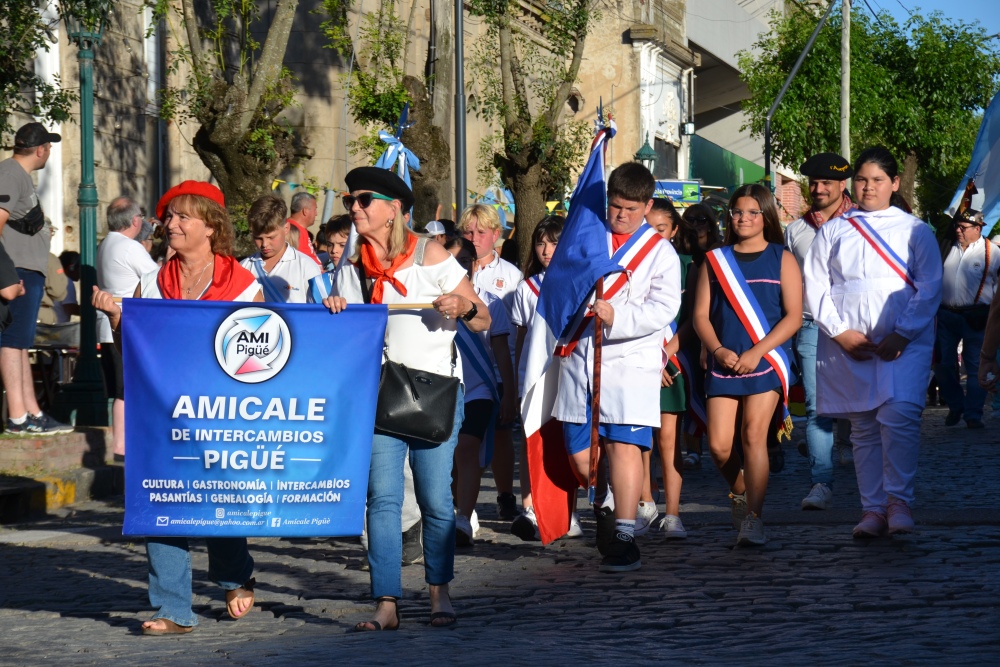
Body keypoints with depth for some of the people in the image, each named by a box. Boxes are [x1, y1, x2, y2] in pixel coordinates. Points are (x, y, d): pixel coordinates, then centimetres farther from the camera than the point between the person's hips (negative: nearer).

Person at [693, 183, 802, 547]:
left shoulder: (781, 259, 5)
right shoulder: (715, 260, 12)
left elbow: (793, 317, -2)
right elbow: (701, 314, 8)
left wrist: (756, 353, -12)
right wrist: (718, 350, -10)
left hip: (766, 361, -3)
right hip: (724, 363, 3)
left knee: (753, 436, -16)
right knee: (719, 445, -4)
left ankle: (753, 518, -14)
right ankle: (740, 492, 26)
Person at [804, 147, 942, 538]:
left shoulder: (915, 231, 9)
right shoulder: (833, 232, 13)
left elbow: (929, 290, 2)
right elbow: (815, 287, 7)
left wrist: (901, 336, -10)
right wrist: (841, 332, -7)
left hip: (904, 343, -2)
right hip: (847, 345, 2)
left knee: (899, 417, -19)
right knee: (863, 427, 2)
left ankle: (898, 501, -11)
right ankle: (873, 509, 5)